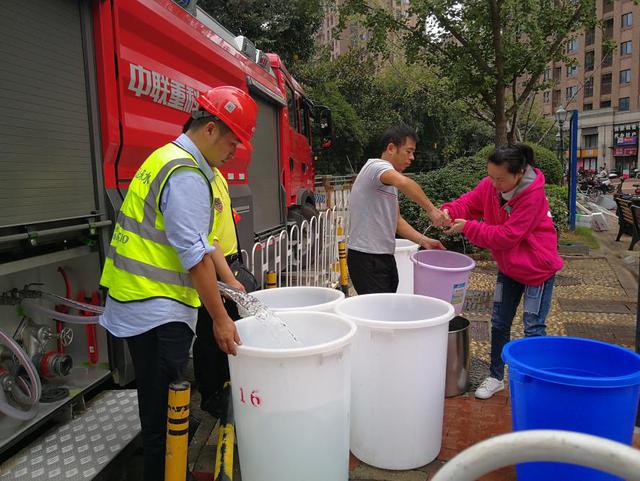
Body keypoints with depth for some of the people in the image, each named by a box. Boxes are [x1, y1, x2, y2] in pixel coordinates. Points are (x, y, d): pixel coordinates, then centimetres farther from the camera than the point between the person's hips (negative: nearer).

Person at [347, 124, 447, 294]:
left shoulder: (390, 181, 18)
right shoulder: (376, 166, -13)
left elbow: (396, 220, 16)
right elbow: (404, 183, -34)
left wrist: (423, 240, 3)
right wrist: (431, 209, -28)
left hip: (385, 256, 10)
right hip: (366, 258, -10)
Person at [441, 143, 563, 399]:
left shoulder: (532, 195, -28)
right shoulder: (490, 185, -10)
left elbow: (507, 236, -29)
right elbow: (470, 202, -2)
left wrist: (468, 227, -29)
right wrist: (449, 211, -25)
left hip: (537, 269, -6)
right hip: (508, 267, 7)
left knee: (533, 327, 1)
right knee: (499, 323, 12)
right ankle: (496, 377, 27)